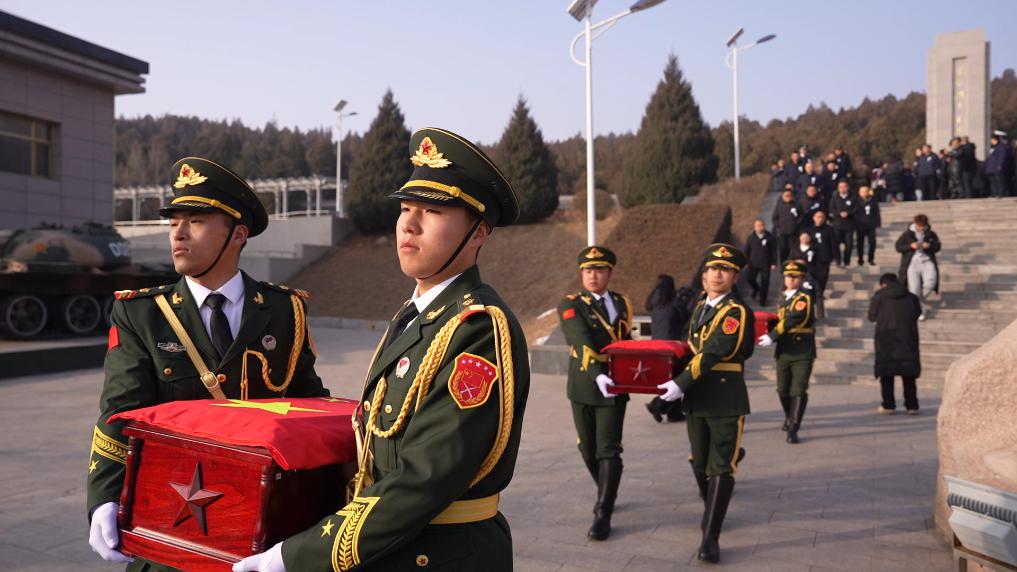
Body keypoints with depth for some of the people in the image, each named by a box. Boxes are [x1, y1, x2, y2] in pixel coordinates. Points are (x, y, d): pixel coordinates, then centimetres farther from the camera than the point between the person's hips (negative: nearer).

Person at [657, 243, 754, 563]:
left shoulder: (738, 312, -11)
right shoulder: (701, 307, 12)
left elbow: (713, 354, -21)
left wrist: (681, 384, -25)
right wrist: (683, 385, 12)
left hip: (726, 401, -7)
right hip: (696, 398, 7)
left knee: (721, 468, -4)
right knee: (700, 464, 15)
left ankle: (710, 537, -3)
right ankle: (712, 512, 37)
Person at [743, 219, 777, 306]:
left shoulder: (770, 237, -5)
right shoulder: (751, 237, 0)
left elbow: (774, 251, 0)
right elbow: (746, 250, 7)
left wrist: (774, 263, -2)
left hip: (765, 263, -2)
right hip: (753, 263, 2)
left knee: (764, 282, 2)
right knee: (749, 278, -4)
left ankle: (762, 300, 16)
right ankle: (756, 289, 30)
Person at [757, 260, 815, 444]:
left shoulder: (804, 298, -11)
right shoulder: (784, 297, 12)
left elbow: (791, 321, -19)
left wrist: (771, 337, -17)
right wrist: (770, 334, 6)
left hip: (802, 353, -6)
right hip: (784, 352, 6)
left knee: (798, 392, -8)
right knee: (783, 390, 13)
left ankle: (793, 429, -5)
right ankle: (790, 417, 37)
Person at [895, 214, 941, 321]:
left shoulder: (931, 234, 6)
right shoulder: (907, 234, 0)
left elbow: (938, 246, 13)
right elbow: (897, 246, 1)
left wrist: (930, 246, -10)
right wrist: (910, 246, -15)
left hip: (927, 261, 2)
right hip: (912, 262, -2)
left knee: (930, 282, -21)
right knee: (914, 288, -6)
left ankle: (921, 299, 9)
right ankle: (919, 311, 8)